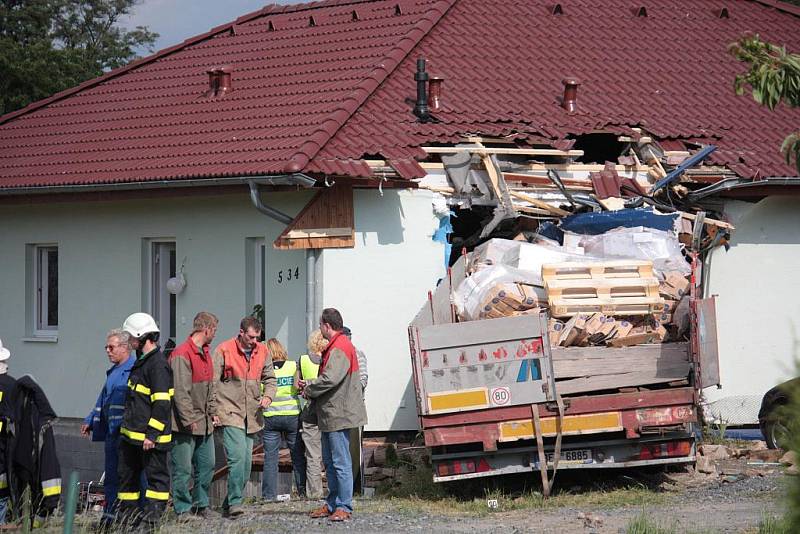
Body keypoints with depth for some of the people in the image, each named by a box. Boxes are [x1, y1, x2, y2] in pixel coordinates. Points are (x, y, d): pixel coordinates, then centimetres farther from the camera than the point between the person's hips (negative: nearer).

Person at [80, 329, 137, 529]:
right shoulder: (113, 371, 19)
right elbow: (103, 400, 28)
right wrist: (90, 421, 25)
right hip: (112, 430, 9)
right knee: (111, 476, 11)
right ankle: (110, 514, 17)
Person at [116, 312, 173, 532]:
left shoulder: (158, 364, -17)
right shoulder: (142, 361, 16)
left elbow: (162, 404, -21)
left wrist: (152, 434, -22)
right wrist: (126, 427, 25)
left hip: (150, 437, -11)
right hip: (132, 433, 11)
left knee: (156, 476, -3)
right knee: (127, 474, 14)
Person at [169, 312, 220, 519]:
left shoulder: (205, 352, 14)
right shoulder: (182, 354, -16)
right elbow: (181, 391, -20)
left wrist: (213, 412, 14)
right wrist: (189, 420, -21)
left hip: (204, 423, 9)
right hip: (185, 424, -9)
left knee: (207, 465, 12)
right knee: (183, 469, -3)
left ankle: (201, 504, 23)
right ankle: (183, 510, 2)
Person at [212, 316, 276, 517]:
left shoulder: (262, 351, 7)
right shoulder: (224, 350, -7)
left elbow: (269, 378, 19)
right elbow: (213, 382, -5)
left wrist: (268, 395, -1)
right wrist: (213, 411, -10)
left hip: (252, 416, 6)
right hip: (230, 413, -6)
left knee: (246, 462, 7)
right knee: (237, 457, -19)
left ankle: (229, 503, 18)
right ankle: (235, 502, -15)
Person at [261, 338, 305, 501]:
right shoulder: (293, 366, -2)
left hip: (270, 416, -1)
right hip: (292, 415, 1)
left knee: (270, 456, 4)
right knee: (297, 454, 11)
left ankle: (269, 493, 2)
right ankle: (302, 489, 13)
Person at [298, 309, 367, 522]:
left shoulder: (339, 348, -16)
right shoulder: (335, 346, 18)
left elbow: (330, 379, -26)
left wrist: (308, 389, -11)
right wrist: (310, 384, 8)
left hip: (338, 415, -11)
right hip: (330, 416, 11)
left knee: (341, 463, -8)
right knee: (330, 462, 15)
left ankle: (344, 507, -6)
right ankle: (332, 504, 22)